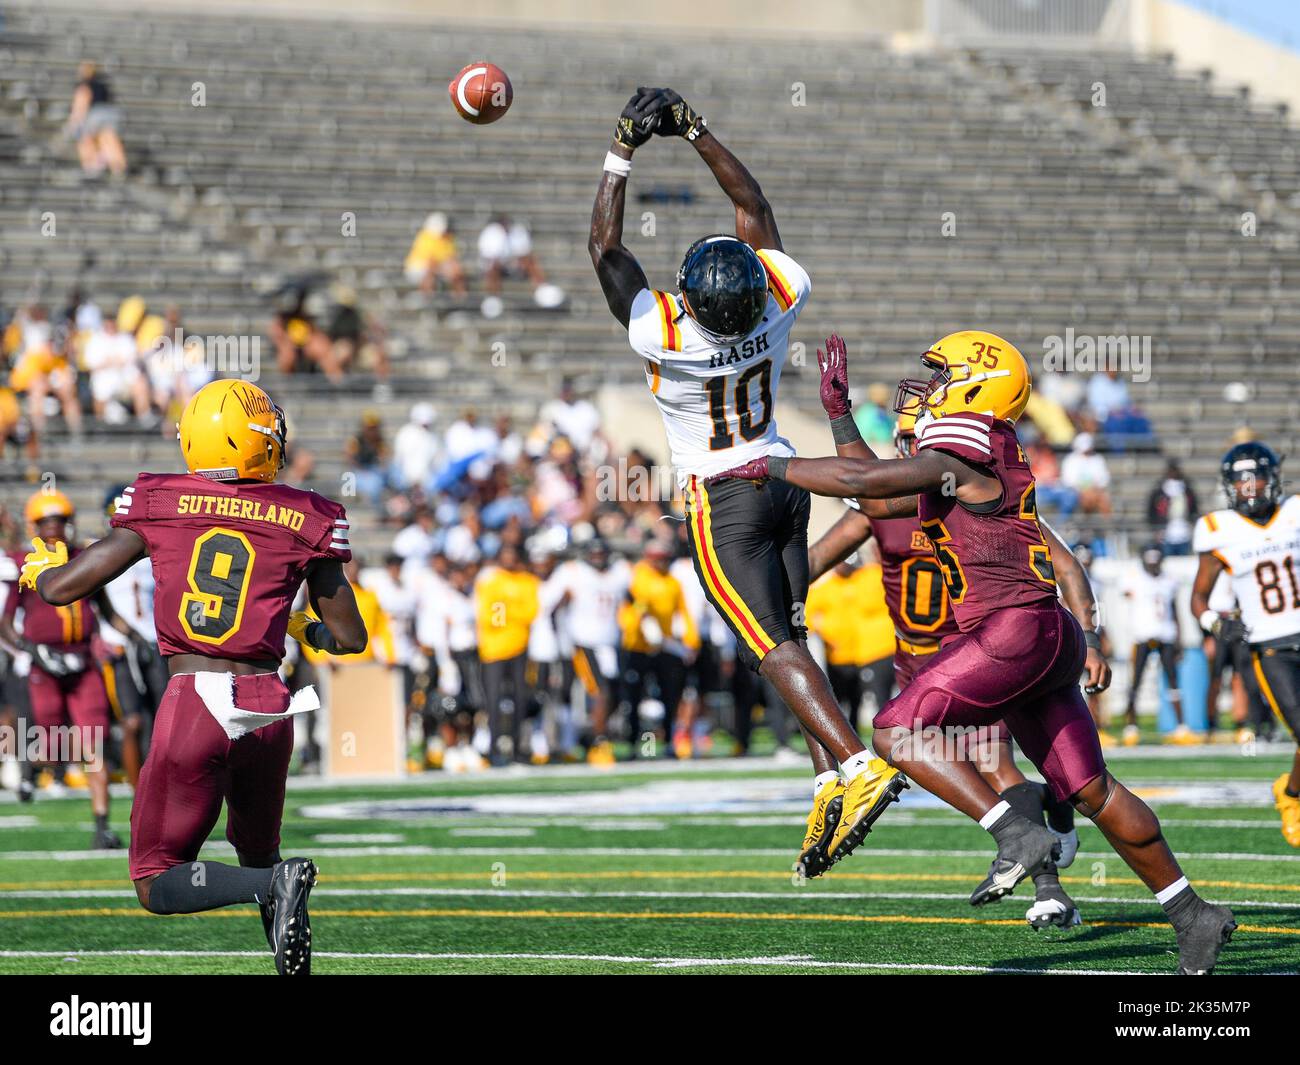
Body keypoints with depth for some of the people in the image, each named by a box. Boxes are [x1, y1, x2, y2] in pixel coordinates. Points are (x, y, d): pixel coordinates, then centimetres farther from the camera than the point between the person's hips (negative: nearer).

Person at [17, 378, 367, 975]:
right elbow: (350, 637, 10)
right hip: (267, 709, 2)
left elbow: (59, 590, 4)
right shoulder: (304, 522, 2)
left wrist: (39, 566, 28)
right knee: (257, 851, 25)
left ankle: (277, 883, -21)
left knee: (158, 885, 4)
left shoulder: (159, 506, 1)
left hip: (193, 702, -2)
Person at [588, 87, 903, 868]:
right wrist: (693, 129, 2)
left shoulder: (663, 336, -24)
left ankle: (859, 767, -24)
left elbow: (606, 248, -17)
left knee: (775, 648, -10)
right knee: (789, 636, 9)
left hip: (723, 502, -6)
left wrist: (625, 152, -16)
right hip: (785, 479, 6)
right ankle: (832, 779, 0)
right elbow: (753, 203, 0)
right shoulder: (781, 304, -12)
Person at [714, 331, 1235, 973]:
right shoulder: (969, 466, 21)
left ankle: (1019, 836, -17)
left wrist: (774, 467, 0)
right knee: (1090, 790, 12)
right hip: (1047, 641, 10)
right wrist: (839, 412, 34)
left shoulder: (957, 458, -8)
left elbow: (860, 479, -14)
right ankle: (1194, 916, 15)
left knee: (899, 734, -10)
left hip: (1016, 628, -10)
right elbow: (879, 500, 31)